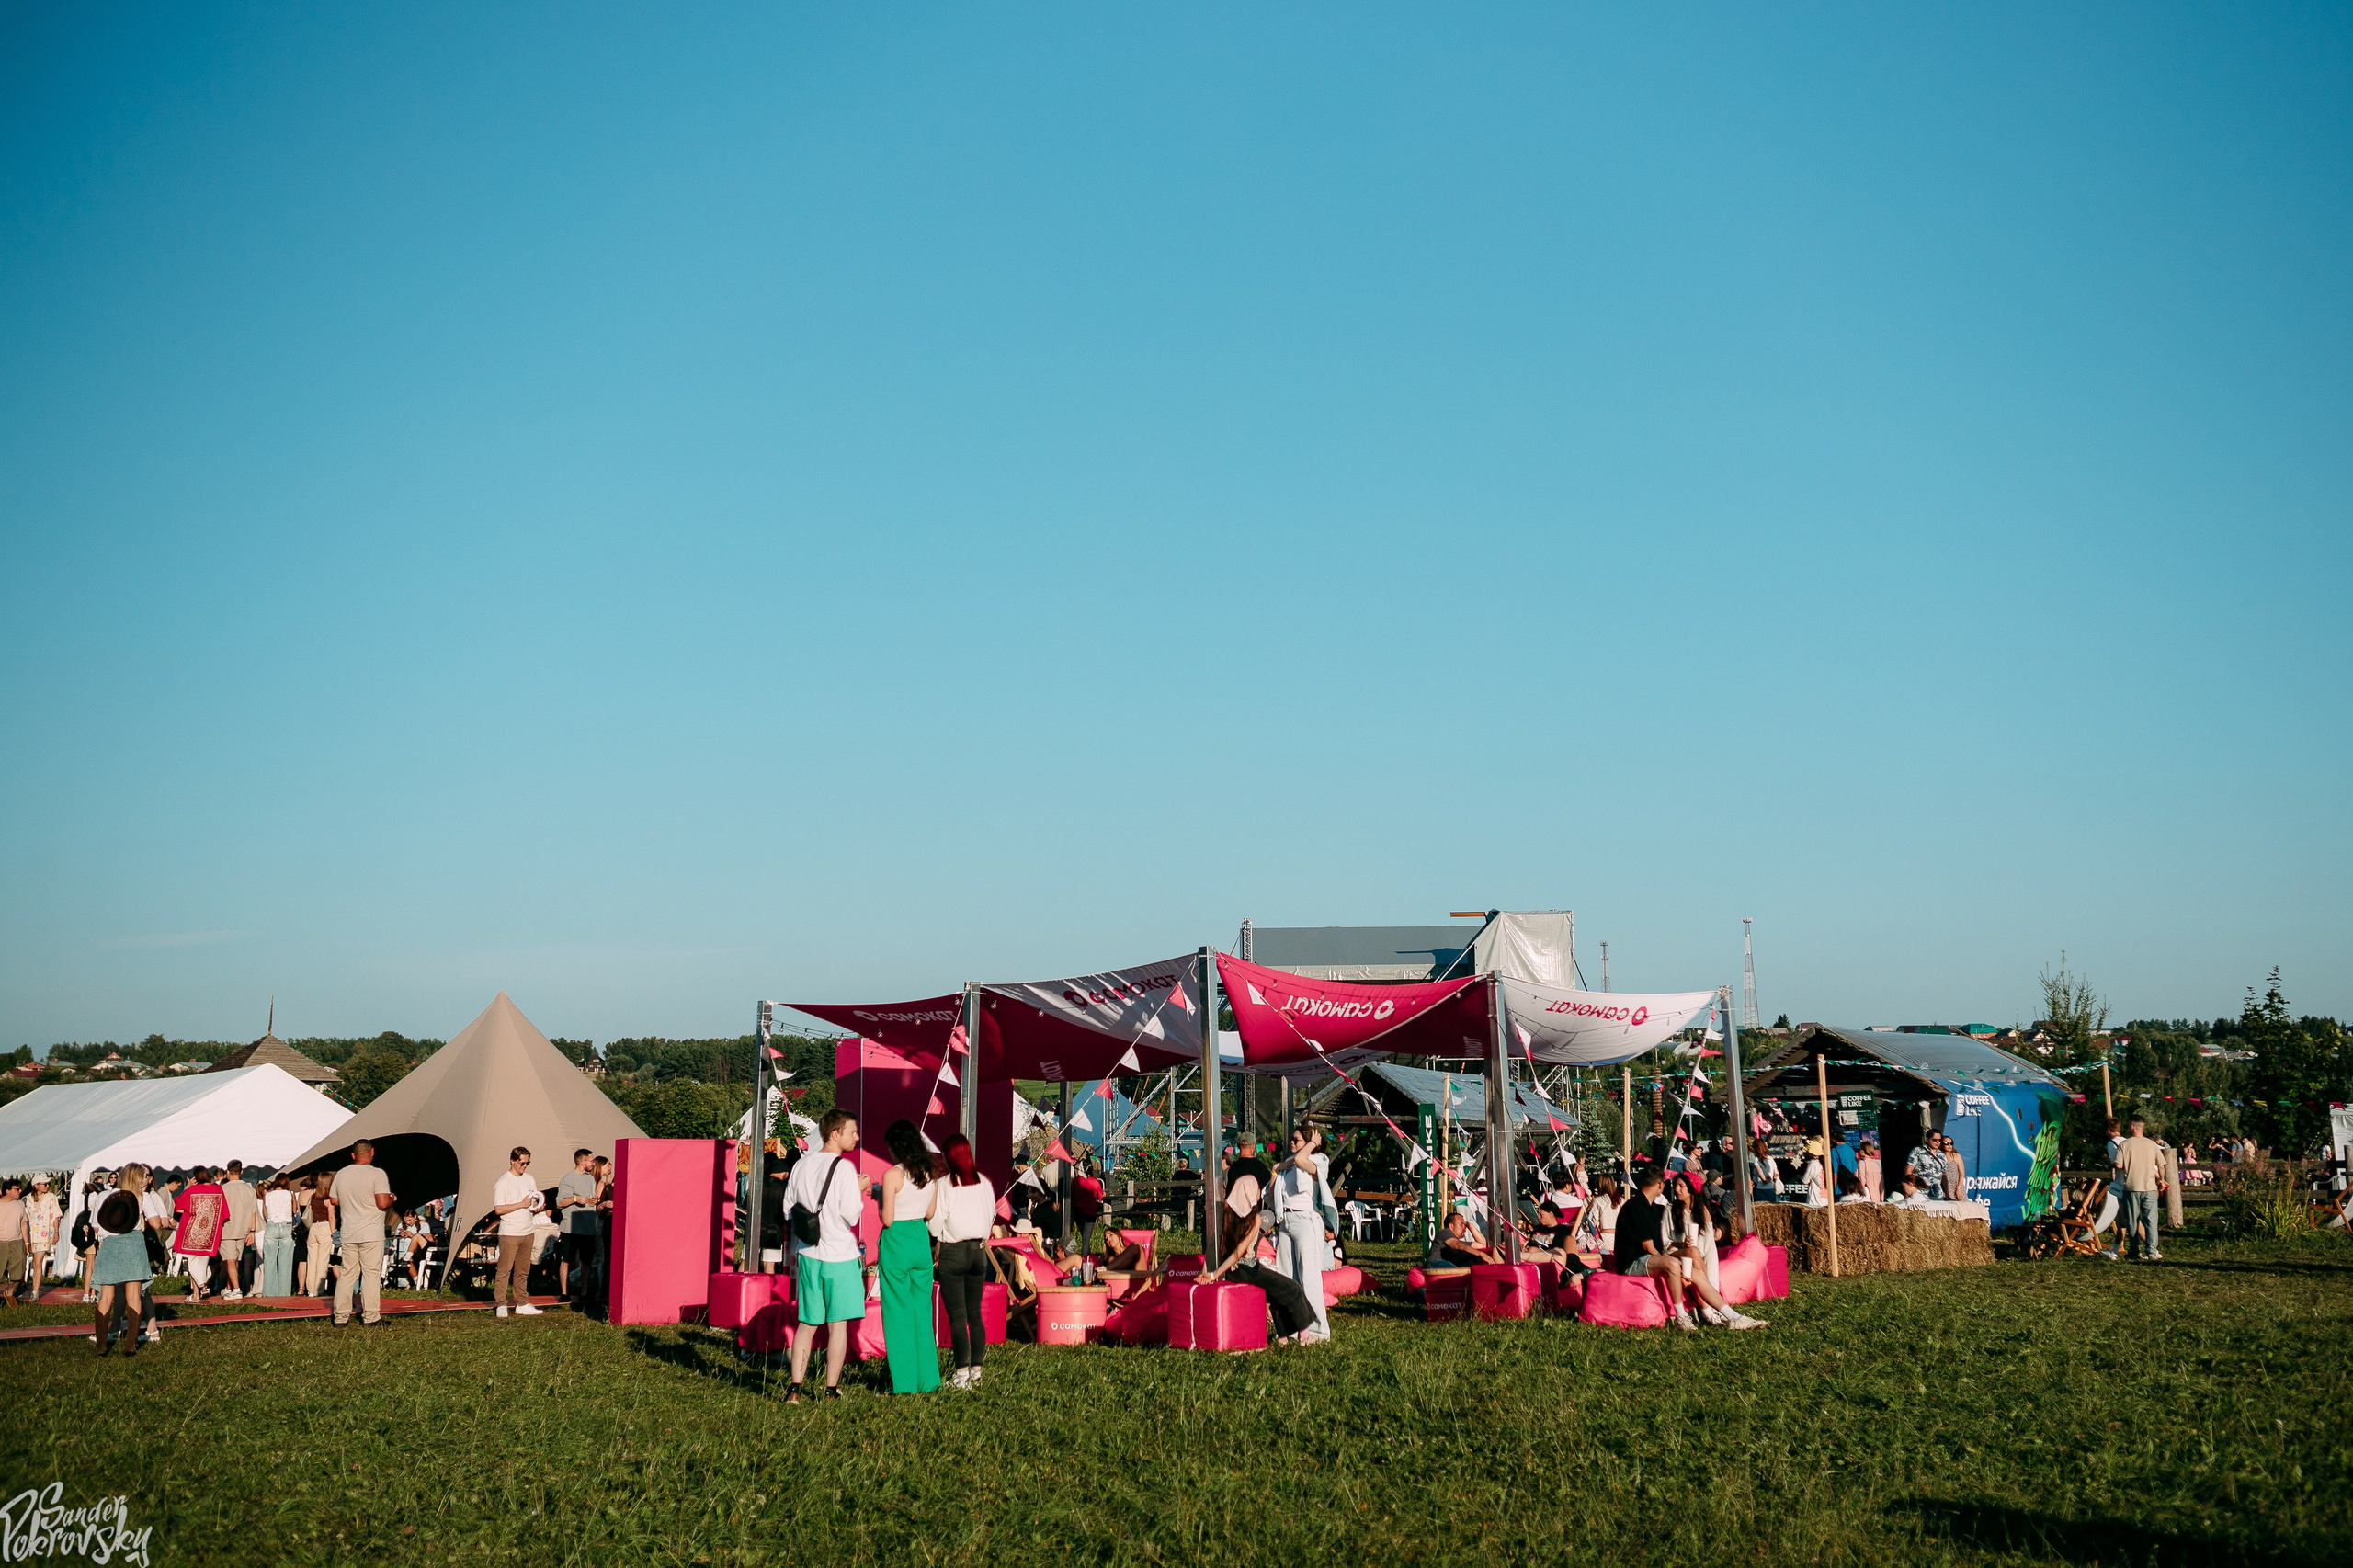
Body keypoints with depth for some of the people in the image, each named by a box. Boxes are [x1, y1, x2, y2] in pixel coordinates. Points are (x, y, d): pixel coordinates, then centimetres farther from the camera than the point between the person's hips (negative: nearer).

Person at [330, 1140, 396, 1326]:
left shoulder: (341, 1174, 6)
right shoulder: (376, 1174, -11)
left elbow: (334, 1201, 16)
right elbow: (383, 1203, -17)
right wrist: (391, 1198, 4)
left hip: (348, 1233, 5)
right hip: (371, 1233, -5)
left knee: (346, 1274, 10)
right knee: (371, 1273, -2)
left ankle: (340, 1317, 11)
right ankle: (370, 1316, -4)